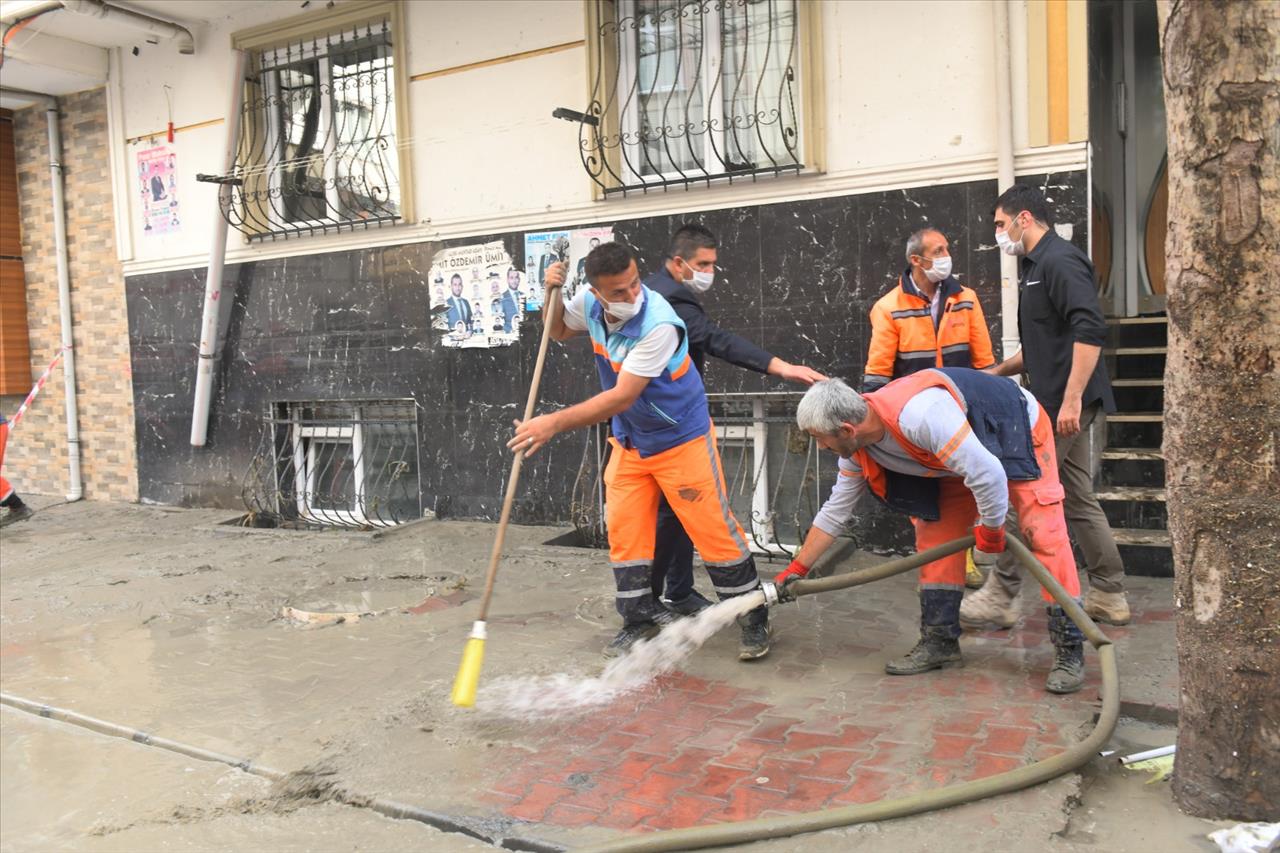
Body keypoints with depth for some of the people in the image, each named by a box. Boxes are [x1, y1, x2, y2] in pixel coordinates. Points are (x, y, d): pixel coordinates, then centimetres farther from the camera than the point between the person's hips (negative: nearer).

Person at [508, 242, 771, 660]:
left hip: (681, 440, -6)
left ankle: (754, 621, 14)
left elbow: (622, 397, -34)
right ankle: (641, 619, 22)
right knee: (623, 529, 6)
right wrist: (551, 294, -8)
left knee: (714, 529, -3)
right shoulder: (588, 301, -11)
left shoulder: (659, 324, -32)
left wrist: (554, 422, -37)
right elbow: (559, 331, 13)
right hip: (628, 442, 6)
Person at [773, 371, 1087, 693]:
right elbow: (835, 510, 0)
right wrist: (797, 569, 3)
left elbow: (987, 473, -37)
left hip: (1017, 430, -8)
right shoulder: (858, 451, -13)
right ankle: (939, 640, 9)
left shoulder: (919, 415, -41)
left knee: (1044, 537, -15)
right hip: (962, 456, 8)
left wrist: (991, 528, -19)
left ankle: (1070, 651, -6)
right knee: (934, 534, 0)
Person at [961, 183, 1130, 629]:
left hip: (1065, 402, -10)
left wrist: (1071, 399, -29)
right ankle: (1109, 595, 21)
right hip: (1060, 401, 10)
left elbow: (1091, 330, -25)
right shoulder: (1036, 266, 19)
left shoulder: (1060, 261, -13)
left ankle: (1000, 595, 4)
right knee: (1078, 499, 13)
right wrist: (995, 372, 26)